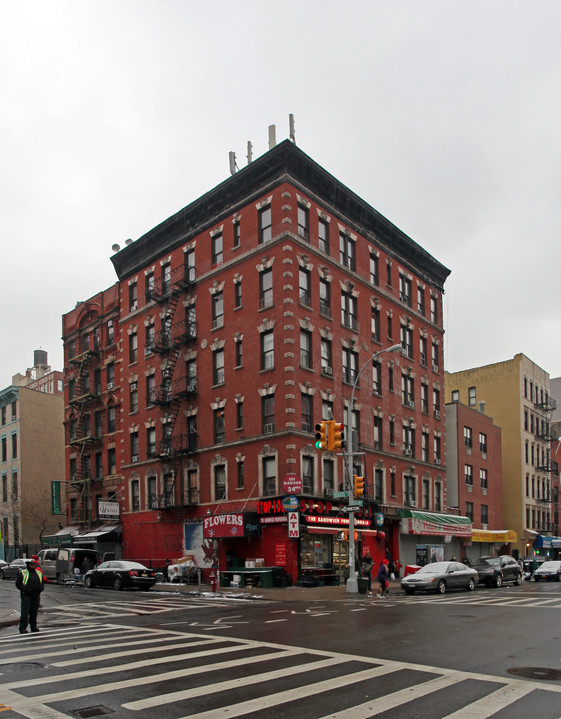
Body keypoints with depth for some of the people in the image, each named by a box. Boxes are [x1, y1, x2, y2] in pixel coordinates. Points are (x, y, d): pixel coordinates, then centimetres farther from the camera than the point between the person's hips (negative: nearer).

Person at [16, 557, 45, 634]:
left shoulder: (38, 572, 15)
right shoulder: (22, 573, 0)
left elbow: (42, 581, 25)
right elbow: (18, 583, -3)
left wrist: (40, 589, 8)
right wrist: (24, 589, -15)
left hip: (36, 595, 4)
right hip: (26, 595, -4)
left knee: (34, 612, 8)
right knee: (25, 612, -8)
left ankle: (34, 626, 18)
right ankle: (23, 628, -4)